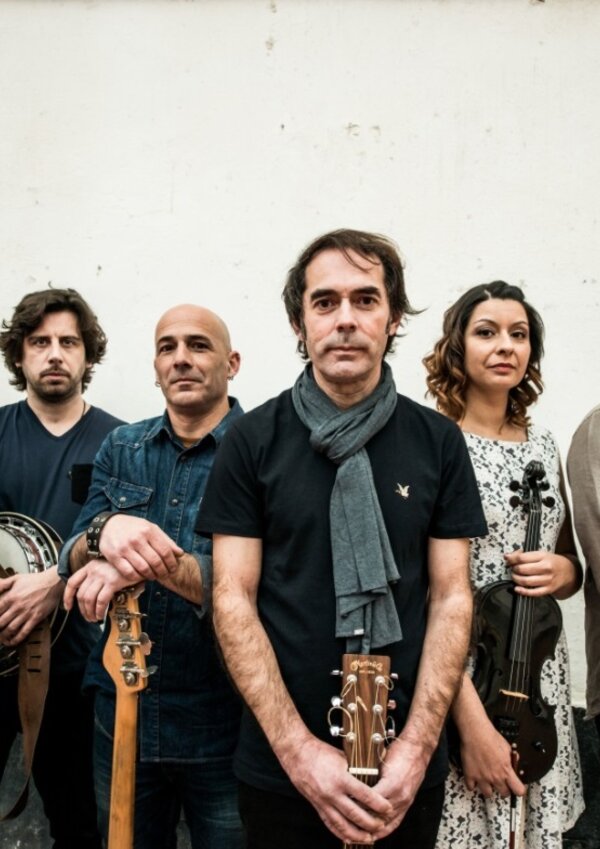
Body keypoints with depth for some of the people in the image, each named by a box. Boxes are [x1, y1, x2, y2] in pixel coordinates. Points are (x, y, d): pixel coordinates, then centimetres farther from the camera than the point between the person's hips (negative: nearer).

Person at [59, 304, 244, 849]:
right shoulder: (121, 448, 4)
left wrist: (160, 564, -34)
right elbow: (74, 565, -3)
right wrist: (103, 533, -25)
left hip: (223, 727, -4)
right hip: (122, 716, 4)